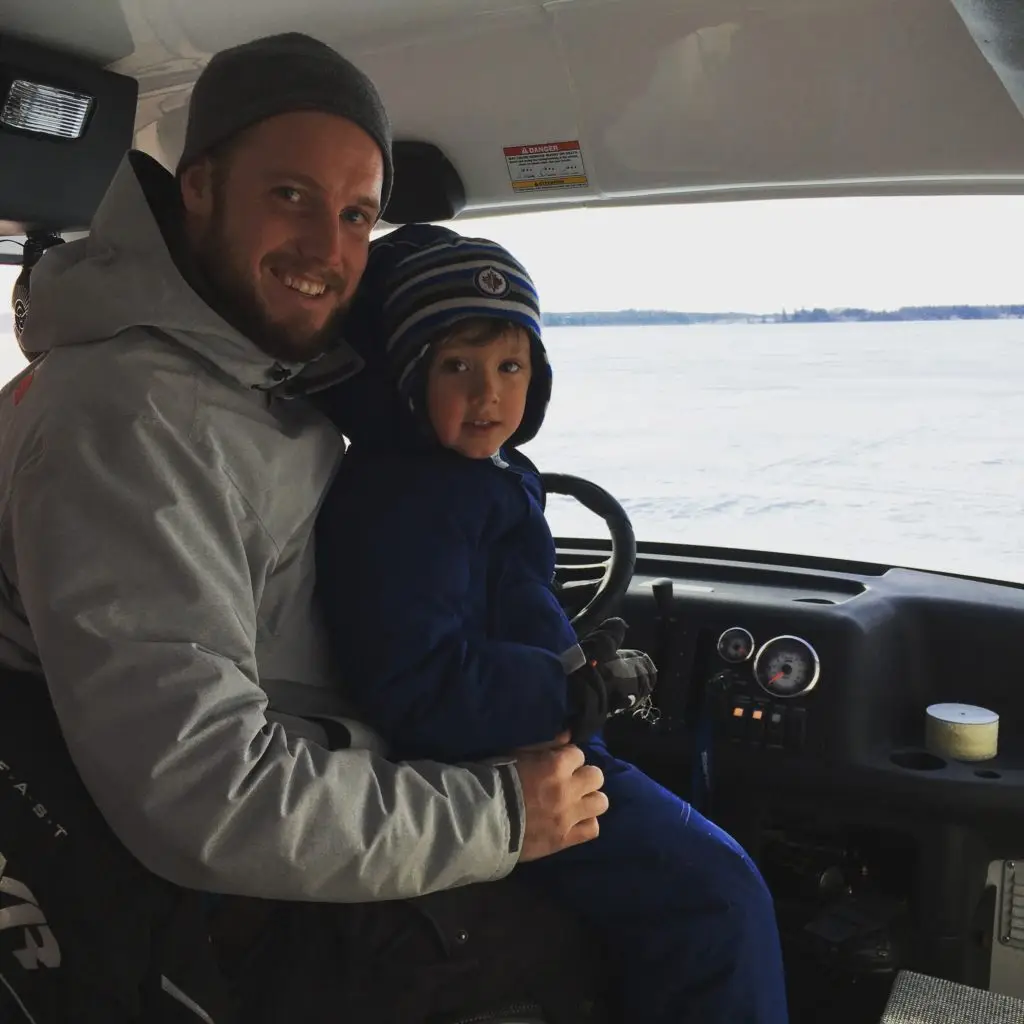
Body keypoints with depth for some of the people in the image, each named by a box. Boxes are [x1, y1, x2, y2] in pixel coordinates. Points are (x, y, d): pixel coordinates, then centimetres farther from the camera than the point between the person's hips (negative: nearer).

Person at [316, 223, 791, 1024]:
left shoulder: (487, 475, 10)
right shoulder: (402, 505, -23)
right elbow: (420, 691, -30)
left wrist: (579, 657, 11)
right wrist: (584, 689, -21)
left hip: (534, 746, 11)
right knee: (716, 897, -16)